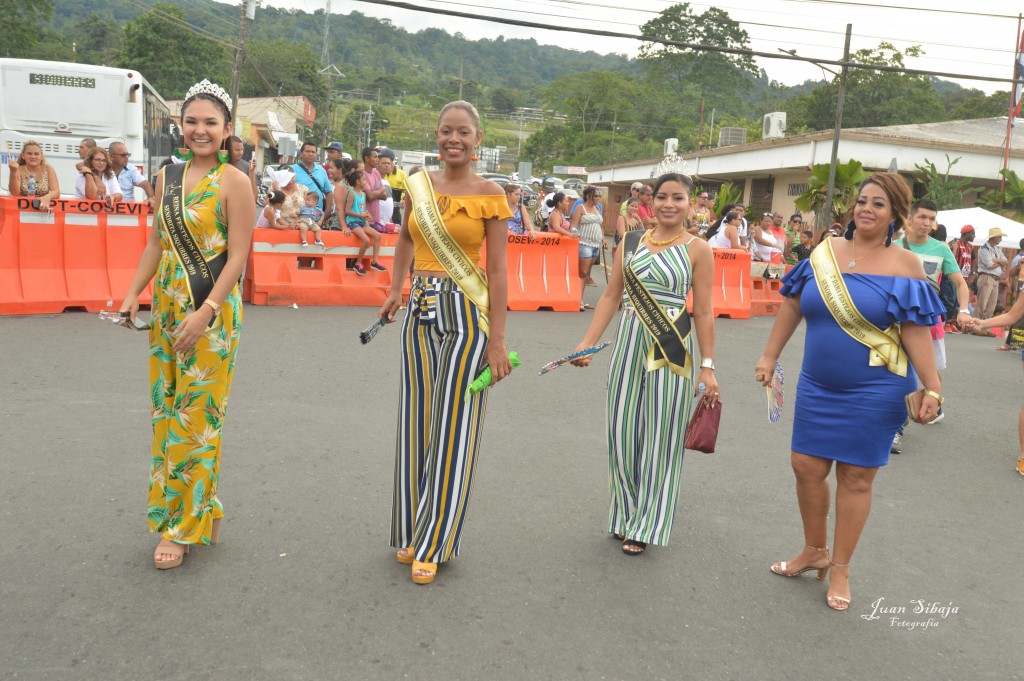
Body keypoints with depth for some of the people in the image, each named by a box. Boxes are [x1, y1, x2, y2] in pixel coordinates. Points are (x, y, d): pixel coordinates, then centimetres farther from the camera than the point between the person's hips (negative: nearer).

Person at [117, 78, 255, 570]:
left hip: (212, 311, -7)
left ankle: (184, 527, 15)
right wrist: (133, 294, 5)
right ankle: (185, 508, 29)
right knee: (165, 409, 12)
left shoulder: (233, 182, -8)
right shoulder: (167, 176, 11)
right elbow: (157, 242, 15)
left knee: (196, 415, 0)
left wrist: (205, 313, -19)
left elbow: (237, 258, -13)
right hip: (166, 305, 7)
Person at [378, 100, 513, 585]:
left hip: (467, 314, -4)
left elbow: (497, 271, -8)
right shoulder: (418, 185, 8)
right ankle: (411, 532, 26)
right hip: (420, 310, 5)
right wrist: (396, 288, 16)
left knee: (452, 427, 1)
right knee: (416, 422, 10)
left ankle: (432, 544, 14)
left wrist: (497, 341, -12)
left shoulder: (489, 194, -6)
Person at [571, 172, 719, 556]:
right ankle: (625, 515, 28)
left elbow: (703, 312, -2)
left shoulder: (697, 250, -1)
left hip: (671, 350, -3)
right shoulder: (631, 243, 7)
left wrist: (708, 367, -5)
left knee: (660, 437, 4)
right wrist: (588, 341, 1)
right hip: (629, 342, 3)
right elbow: (611, 296, 8)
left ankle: (646, 526, 19)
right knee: (623, 431, 8)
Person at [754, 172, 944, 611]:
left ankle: (840, 568, 23)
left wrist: (932, 388, -16)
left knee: (856, 477, 6)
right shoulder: (824, 253, 2)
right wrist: (770, 356, 8)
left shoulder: (904, 265, -8)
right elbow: (792, 306, 9)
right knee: (806, 466, 8)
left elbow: (915, 331, -10)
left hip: (874, 391, -4)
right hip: (817, 386, 4)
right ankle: (814, 552, 30)